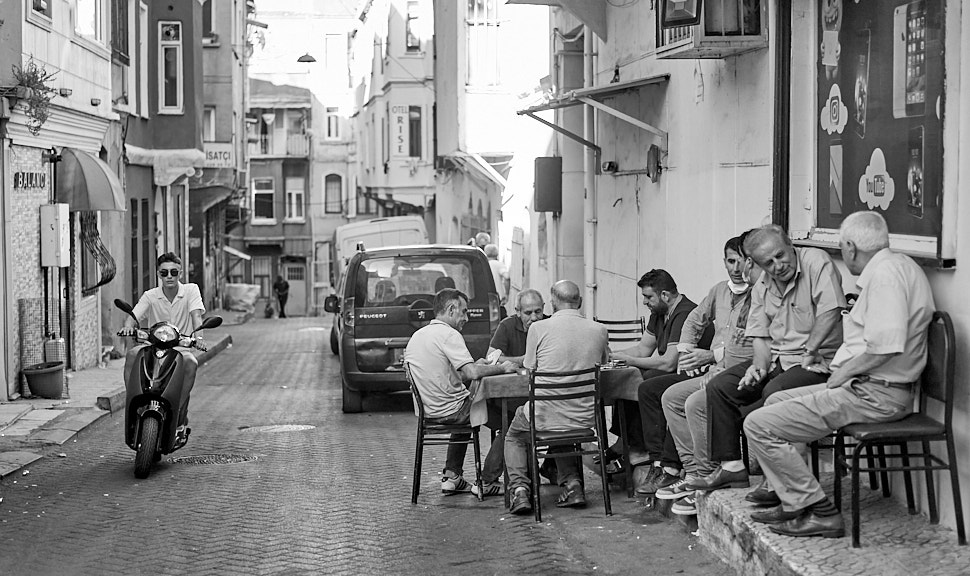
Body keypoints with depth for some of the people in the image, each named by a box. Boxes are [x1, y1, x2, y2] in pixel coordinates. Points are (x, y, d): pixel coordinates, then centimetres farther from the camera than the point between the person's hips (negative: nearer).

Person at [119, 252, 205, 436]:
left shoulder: (191, 290, 0)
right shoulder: (150, 296, 3)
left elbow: (196, 313, -16)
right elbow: (134, 315, -9)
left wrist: (198, 336, -36)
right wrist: (128, 326, -35)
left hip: (181, 347, -1)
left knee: (191, 362, -35)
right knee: (132, 354, -31)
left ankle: (180, 415, -21)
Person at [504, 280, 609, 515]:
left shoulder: (538, 328, -11)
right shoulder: (599, 330, -3)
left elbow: (529, 370, 0)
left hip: (546, 417, -3)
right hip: (585, 419, 3)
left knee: (514, 436, 28)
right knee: (564, 435, 37)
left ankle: (519, 488, 8)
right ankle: (573, 482, 16)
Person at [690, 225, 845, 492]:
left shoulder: (817, 262, -11)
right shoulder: (761, 287, 11)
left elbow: (830, 311, -22)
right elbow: (760, 336, 11)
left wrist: (809, 353, -18)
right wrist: (760, 366, -8)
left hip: (818, 360, -7)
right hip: (776, 360, 8)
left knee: (774, 392, -33)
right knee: (719, 387, -4)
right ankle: (731, 466, -1)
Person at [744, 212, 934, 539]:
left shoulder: (885, 273, -17)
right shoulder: (896, 266, 16)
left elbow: (886, 347, -27)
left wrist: (842, 374, -14)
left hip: (876, 394, -11)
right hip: (877, 387, 11)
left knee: (759, 425, -12)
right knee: (776, 401, 24)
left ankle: (818, 513, -8)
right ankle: (790, 499, 21)